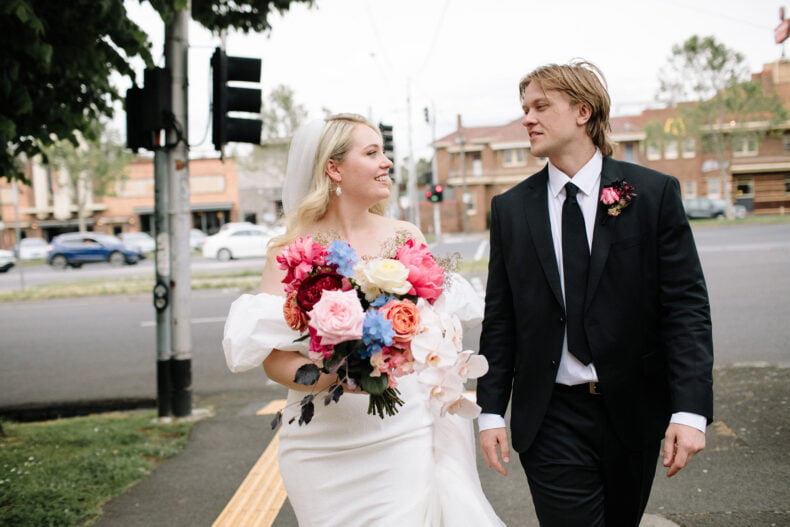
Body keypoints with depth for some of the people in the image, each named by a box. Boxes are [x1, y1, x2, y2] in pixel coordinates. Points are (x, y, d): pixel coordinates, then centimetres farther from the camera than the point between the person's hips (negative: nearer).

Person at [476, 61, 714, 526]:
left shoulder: (654, 193, -3)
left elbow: (686, 305, -7)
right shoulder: (511, 208, 2)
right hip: (550, 419, 0)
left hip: (633, 412, 0)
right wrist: (491, 410, 0)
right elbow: (500, 318, 4)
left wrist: (691, 409, -15)